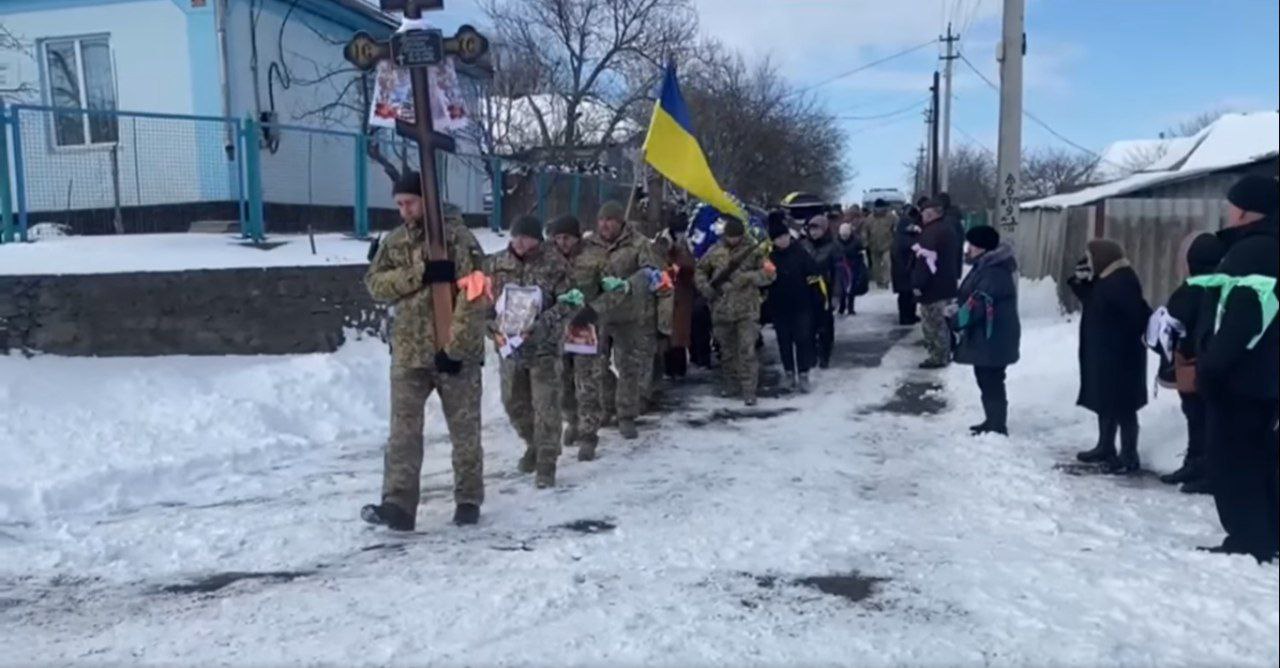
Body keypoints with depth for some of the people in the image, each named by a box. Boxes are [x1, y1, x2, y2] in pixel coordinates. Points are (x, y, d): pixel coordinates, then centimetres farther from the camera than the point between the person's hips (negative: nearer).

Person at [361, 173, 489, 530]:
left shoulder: (458, 238, -8)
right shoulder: (393, 242, 9)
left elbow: (474, 295, -15)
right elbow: (375, 283, -4)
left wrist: (455, 345, -20)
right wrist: (420, 273, -19)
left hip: (457, 352, -4)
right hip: (409, 352, 4)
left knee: (465, 430, 8)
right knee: (403, 431, 0)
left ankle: (468, 500, 22)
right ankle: (398, 504, 3)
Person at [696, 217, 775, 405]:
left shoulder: (753, 250, -2)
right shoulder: (715, 252, 5)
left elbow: (768, 274, -4)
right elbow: (700, 270, 17)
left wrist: (748, 277, -19)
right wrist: (705, 287, -1)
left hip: (747, 310, -3)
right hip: (721, 309, 3)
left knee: (747, 351, -8)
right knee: (727, 350, 14)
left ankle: (749, 391, -3)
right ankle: (730, 386, 28)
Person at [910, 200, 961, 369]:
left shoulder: (930, 233, -19)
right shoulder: (948, 229, 13)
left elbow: (925, 260, -24)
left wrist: (918, 283, -22)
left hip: (933, 285, -10)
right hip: (947, 283, 10)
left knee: (933, 322, -3)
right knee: (942, 321, 17)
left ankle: (938, 357, 1)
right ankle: (944, 354, 24)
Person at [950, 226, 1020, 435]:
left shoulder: (994, 273, -23)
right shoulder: (986, 267, 12)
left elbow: (977, 305, -27)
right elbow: (971, 298, 20)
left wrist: (955, 321, -18)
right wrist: (956, 306, 5)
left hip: (992, 339, -11)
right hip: (986, 337, 11)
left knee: (991, 383, -3)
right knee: (987, 381, 19)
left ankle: (997, 427, 6)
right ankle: (992, 422, 31)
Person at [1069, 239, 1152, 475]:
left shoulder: (1122, 282, -20)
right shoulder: (1105, 280, 12)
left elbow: (1138, 316, -26)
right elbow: (1091, 302, 21)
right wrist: (1080, 280, 8)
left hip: (1120, 356, -10)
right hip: (1104, 354, 11)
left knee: (1122, 406, -3)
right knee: (1106, 402, 18)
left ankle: (1129, 457, 4)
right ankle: (1105, 448, 30)